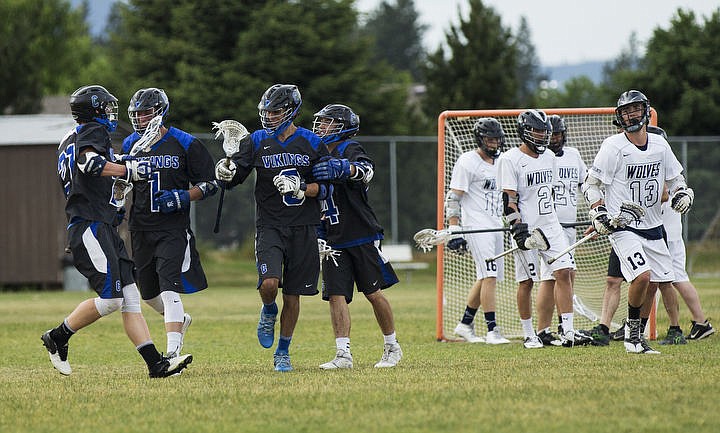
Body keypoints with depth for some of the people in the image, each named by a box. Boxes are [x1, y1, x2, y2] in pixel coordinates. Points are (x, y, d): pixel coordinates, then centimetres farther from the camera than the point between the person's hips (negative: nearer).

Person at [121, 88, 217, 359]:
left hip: (174, 228, -5)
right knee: (148, 292, 14)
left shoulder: (184, 144, -5)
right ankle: (179, 320, 44)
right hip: (141, 229, 5)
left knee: (169, 287, -18)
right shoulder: (130, 145, 7)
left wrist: (183, 198, -16)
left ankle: (172, 351, -22)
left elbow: (209, 183, -1)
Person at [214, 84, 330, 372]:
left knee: (292, 296, 4)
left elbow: (327, 186, 2)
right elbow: (233, 178, 4)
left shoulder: (311, 143, 1)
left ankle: (283, 352, 19)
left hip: (303, 228, 0)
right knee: (269, 283, -22)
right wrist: (226, 172, -19)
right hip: (270, 226, 0)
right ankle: (269, 313, 13)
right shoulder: (257, 141, 3)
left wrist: (301, 190, -15)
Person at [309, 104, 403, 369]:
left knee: (374, 293, -1)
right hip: (334, 241, 6)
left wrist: (340, 169, -48)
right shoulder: (319, 157, 18)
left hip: (362, 237, -6)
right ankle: (343, 354, -8)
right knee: (336, 295, -6)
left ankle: (392, 347, 14)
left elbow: (365, 169, -29)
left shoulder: (349, 150, -5)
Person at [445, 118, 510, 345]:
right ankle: (492, 330, -18)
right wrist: (454, 230, -19)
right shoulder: (468, 162, -9)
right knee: (489, 275, -16)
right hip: (476, 227, -9)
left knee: (485, 278, 12)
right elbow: (453, 198, -12)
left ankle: (465, 324, 24)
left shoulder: (498, 162, 16)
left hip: (496, 227, 9)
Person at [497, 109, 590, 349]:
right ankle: (529, 335, 9)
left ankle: (568, 332, -6)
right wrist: (519, 230, -18)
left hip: (550, 227, 6)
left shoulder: (549, 158, 13)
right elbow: (509, 199, -12)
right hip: (526, 229, -6)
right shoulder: (510, 159, -8)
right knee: (526, 281, 0)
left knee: (563, 272, -5)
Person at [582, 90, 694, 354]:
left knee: (658, 281, 3)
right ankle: (632, 330, -2)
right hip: (622, 226, -6)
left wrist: (682, 194, -4)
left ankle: (637, 333, 19)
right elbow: (590, 184, -5)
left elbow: (675, 178, 17)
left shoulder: (659, 145, 4)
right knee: (642, 275, -22)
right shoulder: (613, 147, -10)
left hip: (652, 226, 6)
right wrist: (599, 213, -17)